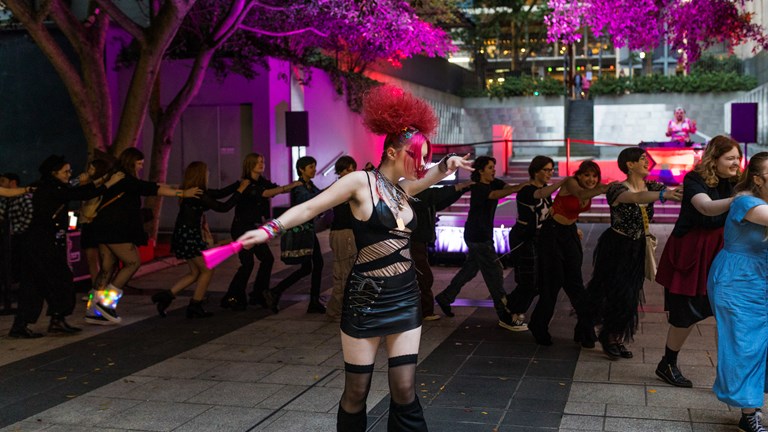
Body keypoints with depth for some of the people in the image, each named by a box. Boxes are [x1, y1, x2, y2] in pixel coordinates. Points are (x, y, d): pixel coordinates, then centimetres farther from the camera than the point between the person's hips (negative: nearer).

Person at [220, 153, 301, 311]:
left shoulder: (263, 182, 7)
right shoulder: (243, 184, -16)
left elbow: (279, 189, -2)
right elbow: (265, 194, -27)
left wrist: (293, 185, -19)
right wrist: (292, 186, -31)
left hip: (255, 228, 8)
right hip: (242, 228, -8)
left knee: (267, 258, 4)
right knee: (247, 263, -11)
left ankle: (257, 295, 16)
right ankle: (231, 298, 1)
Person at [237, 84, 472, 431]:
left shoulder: (403, 189, 10)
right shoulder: (361, 182, -9)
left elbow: (431, 175, 30)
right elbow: (309, 208, -11)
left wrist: (447, 164, 10)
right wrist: (270, 230, -23)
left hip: (405, 298, 6)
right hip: (366, 299, -6)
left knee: (405, 392, 4)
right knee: (356, 392, 5)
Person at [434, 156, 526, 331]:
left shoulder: (493, 183, 7)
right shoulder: (478, 188, -18)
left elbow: (507, 187, -11)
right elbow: (496, 195, -36)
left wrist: (522, 186, -31)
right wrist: (518, 188, -49)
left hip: (483, 236, 9)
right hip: (477, 236, -9)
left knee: (470, 269, 18)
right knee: (494, 272, -8)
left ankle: (445, 298, 30)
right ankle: (505, 317, -5)